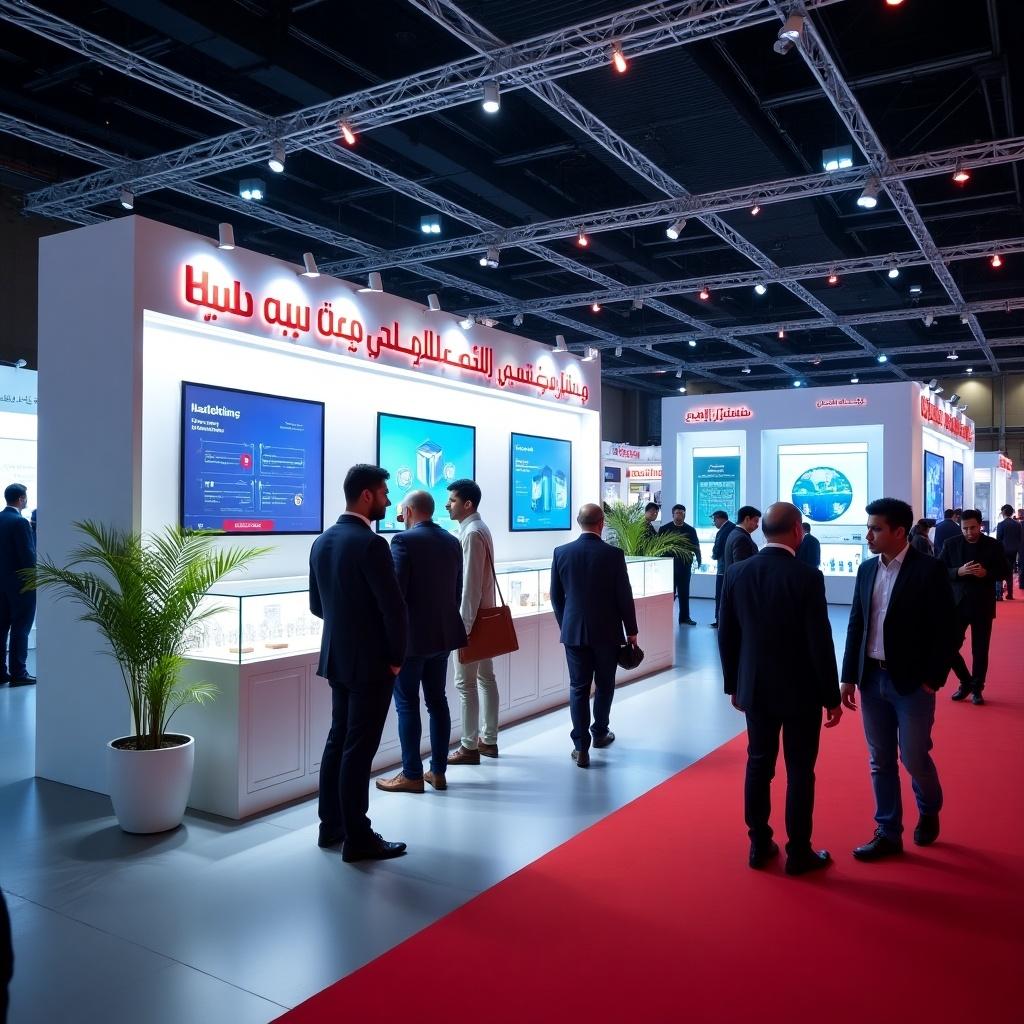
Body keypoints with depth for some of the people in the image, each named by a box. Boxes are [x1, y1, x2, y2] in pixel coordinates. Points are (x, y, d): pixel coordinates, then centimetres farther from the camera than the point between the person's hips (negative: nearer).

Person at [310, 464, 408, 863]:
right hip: (370, 662, -8)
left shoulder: (322, 542, 7)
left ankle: (331, 826, 26)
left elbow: (317, 604, 13)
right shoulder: (371, 544, -19)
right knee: (359, 749, -1)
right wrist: (397, 657, -7)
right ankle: (358, 838, 8)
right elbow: (394, 607, -20)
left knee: (338, 741, 16)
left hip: (336, 657, 8)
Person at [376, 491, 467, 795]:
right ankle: (438, 771, 18)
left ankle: (412, 775, 8)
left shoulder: (404, 540, -13)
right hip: (442, 633, 7)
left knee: (407, 704, 2)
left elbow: (395, 590, -17)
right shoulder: (452, 542, 8)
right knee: (437, 701, 12)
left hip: (411, 635, -7)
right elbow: (457, 591, 12)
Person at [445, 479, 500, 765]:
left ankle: (469, 747, 5)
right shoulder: (478, 529, 12)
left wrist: (463, 624, -21)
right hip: (483, 615, 10)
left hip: (471, 616, -10)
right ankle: (488, 740, 22)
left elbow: (471, 584, -21)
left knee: (465, 683, -3)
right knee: (485, 677, 13)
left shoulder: (471, 533, -18)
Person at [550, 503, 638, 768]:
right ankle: (600, 733, 33)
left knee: (578, 687, 5)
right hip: (607, 632, -1)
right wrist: (631, 630, 5)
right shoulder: (613, 554, -11)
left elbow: (556, 596, 3)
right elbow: (624, 597, -7)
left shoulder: (561, 553, -4)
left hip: (574, 631, 1)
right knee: (604, 685, 17)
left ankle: (581, 747, 2)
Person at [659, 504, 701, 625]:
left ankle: (684, 617, 16)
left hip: (685, 565, 3)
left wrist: (698, 559, -5)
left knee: (684, 592, 9)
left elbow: (696, 546, 6)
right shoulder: (665, 529, 0)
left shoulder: (690, 530, 8)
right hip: (669, 565, -3)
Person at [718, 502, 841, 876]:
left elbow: (727, 635, 3)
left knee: (758, 765, 13)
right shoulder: (807, 576, -17)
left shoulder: (736, 572, -3)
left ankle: (759, 845, 24)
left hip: (755, 688, 4)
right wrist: (832, 696, -4)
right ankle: (799, 853, 17)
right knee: (799, 771, 8)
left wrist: (734, 684, 14)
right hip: (800, 690, -4)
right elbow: (820, 642, -15)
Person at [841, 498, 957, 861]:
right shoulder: (867, 569, 5)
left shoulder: (929, 569, -10)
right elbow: (856, 625, 8)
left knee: (914, 758, 6)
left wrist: (932, 680, -11)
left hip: (912, 682, -5)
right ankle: (888, 834, 21)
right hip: (872, 679, 5)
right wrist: (849, 677, 6)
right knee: (881, 761, 10)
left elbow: (946, 629, -10)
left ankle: (929, 811, 36)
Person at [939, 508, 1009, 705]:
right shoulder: (950, 544, -1)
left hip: (983, 605, 0)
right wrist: (958, 572, -19)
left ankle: (977, 689, 23)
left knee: (980, 651, 6)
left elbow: (1003, 572, 3)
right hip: (957, 604, 1)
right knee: (950, 647, -1)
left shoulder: (994, 545, -2)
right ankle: (965, 682, 22)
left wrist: (986, 573, -17)